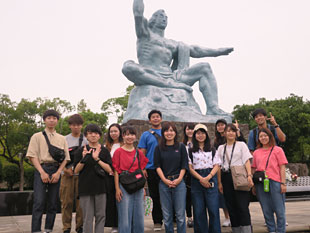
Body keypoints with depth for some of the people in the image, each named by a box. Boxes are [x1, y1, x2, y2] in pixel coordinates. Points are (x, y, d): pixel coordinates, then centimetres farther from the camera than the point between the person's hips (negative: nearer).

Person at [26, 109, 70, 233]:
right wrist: (42, 172, -12)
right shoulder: (37, 137, 8)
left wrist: (58, 172, -6)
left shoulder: (62, 139, 15)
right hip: (41, 169, -3)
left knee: (53, 203, 5)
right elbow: (32, 156, -1)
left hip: (56, 171, 3)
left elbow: (65, 158, 9)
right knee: (39, 202, -11)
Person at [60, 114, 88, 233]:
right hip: (67, 174, 0)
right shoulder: (65, 139, 10)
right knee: (67, 201, 0)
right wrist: (65, 169, -6)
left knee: (81, 201, 1)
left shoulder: (86, 140, 9)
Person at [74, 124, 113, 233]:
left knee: (100, 216, 6)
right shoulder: (81, 151, 4)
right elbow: (76, 170, 1)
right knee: (88, 217, 2)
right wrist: (84, 159, -15)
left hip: (100, 187, 1)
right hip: (85, 188, -1)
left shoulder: (104, 151, 6)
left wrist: (97, 159, -16)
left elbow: (109, 169, -4)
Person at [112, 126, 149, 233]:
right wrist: (117, 188, -11)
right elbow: (116, 171, -5)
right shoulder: (118, 151, -3)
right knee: (125, 218, -2)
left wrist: (143, 187, 9)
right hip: (124, 187, -4)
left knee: (139, 216, 9)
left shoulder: (139, 152, 9)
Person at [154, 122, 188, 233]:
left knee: (180, 214, 0)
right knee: (167, 215, 6)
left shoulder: (181, 147, 6)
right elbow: (157, 166, 2)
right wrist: (165, 180, -9)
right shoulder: (159, 148, 6)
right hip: (164, 183, 1)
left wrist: (179, 179, -9)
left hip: (179, 182, -1)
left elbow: (184, 165, 3)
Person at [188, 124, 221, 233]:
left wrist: (208, 177, -11)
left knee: (213, 209, -4)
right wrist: (201, 179, -12)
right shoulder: (191, 151, 8)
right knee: (199, 210, 1)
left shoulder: (212, 150, 12)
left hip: (211, 180, 0)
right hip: (196, 180, 0)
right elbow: (190, 168, 1)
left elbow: (216, 166, 5)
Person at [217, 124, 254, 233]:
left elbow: (247, 161, -1)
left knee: (242, 206, -10)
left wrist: (249, 175, -14)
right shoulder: (221, 148, 15)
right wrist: (219, 182, 4)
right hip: (226, 178, 3)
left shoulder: (241, 145, 8)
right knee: (231, 207, 5)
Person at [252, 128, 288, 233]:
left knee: (279, 210, -1)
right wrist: (253, 185, 9)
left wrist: (283, 183, -6)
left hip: (275, 182, -3)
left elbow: (282, 167, 1)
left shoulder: (277, 150, 5)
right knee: (266, 211, 8)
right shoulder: (256, 152, 13)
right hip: (260, 184, 3)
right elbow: (253, 169, 13)